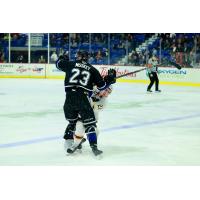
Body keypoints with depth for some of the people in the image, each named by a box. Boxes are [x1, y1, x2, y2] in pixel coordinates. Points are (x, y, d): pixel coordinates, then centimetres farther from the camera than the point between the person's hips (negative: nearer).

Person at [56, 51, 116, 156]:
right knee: (89, 123, 2)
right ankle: (93, 146, -10)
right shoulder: (92, 70, 10)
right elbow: (101, 85, 8)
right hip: (83, 98, -2)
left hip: (69, 97, 2)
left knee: (72, 121, 22)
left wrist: (63, 58, 48)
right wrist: (110, 79, 25)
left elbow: (59, 63, 27)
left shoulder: (71, 64, 11)